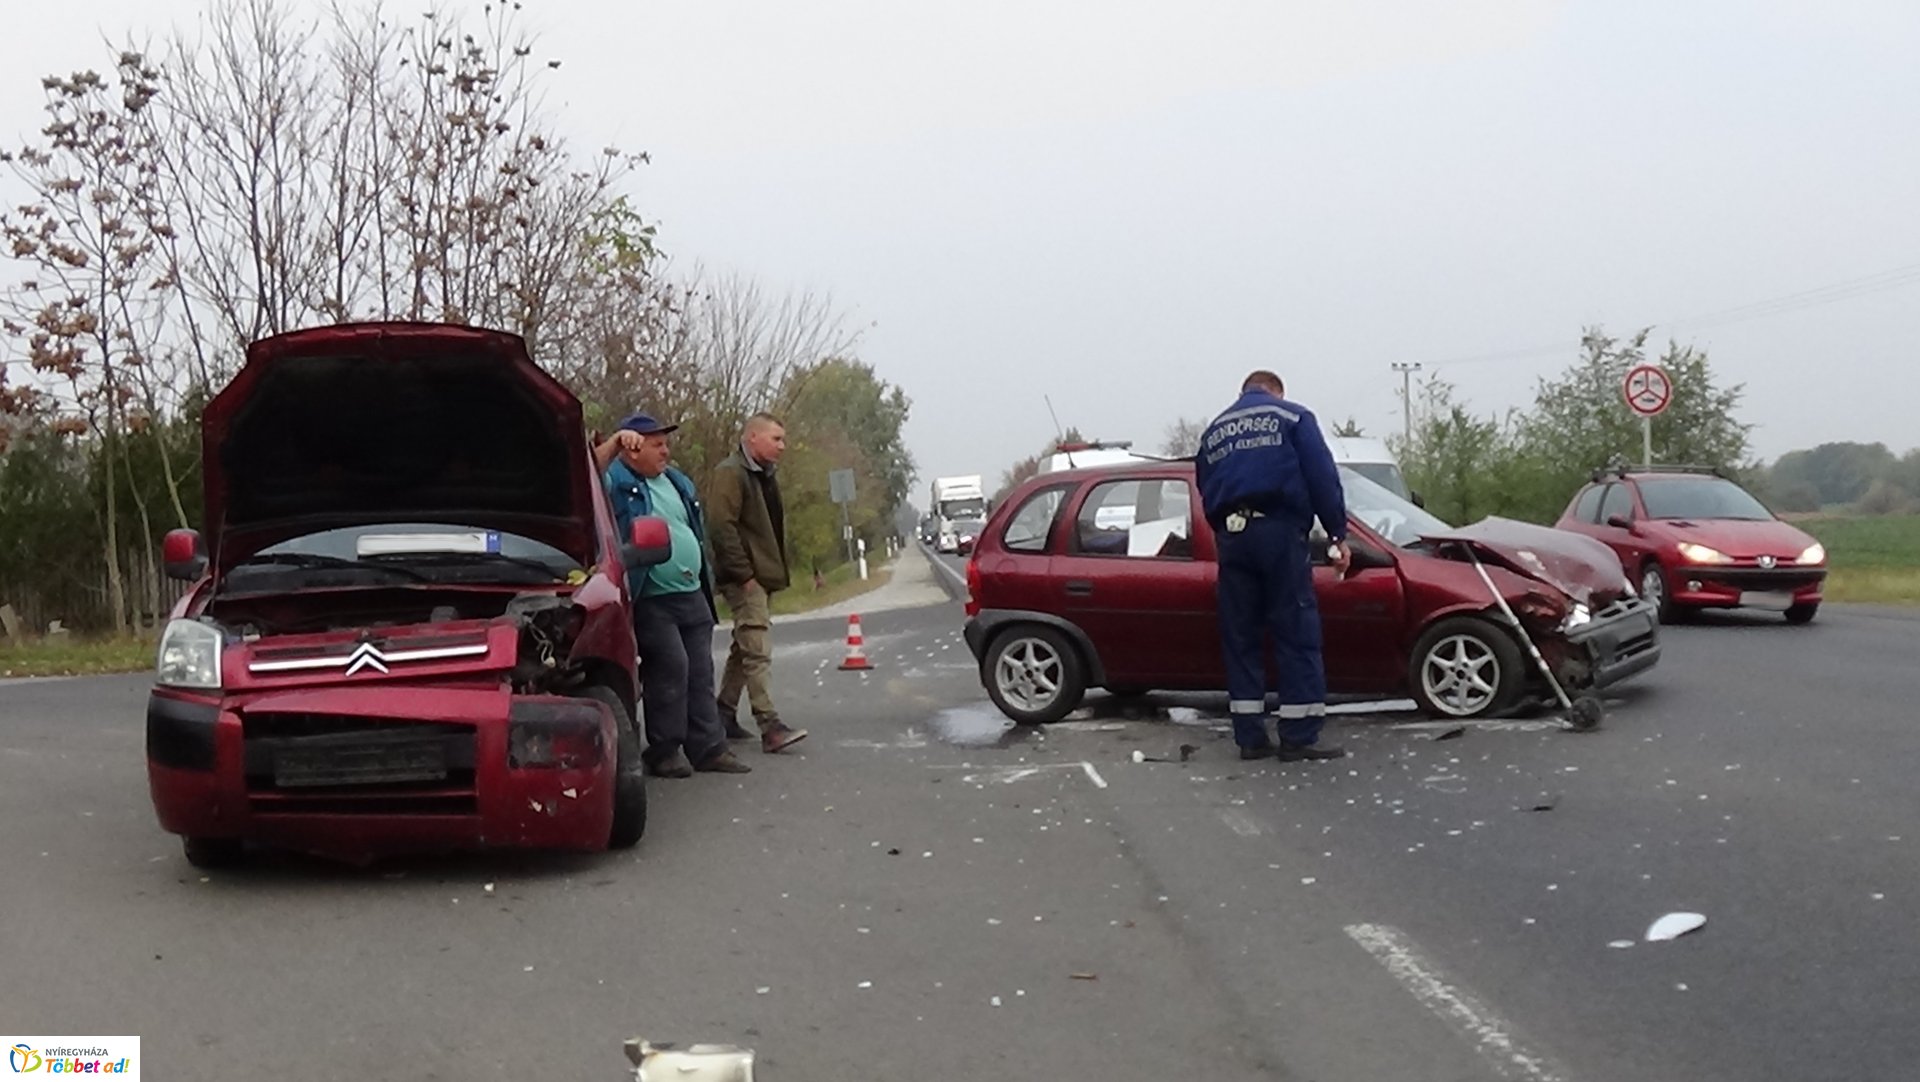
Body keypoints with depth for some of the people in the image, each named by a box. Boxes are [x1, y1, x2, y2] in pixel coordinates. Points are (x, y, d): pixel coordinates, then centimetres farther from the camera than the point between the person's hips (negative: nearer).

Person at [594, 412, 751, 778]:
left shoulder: (678, 482, 18)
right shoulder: (618, 482, -5)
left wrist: (706, 582, 21)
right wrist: (615, 442, -34)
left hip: (692, 596, 8)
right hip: (651, 600, -8)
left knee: (700, 671, 8)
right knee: (671, 666, -12)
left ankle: (708, 747, 14)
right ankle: (664, 750, -1)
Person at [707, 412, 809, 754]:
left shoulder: (765, 476, 19)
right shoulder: (731, 472, -12)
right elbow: (722, 524, -20)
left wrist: (776, 572, 15)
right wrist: (744, 573, -21)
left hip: (763, 576, 10)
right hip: (746, 578, -10)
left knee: (745, 648, 15)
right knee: (758, 651, -13)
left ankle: (724, 715, 24)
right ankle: (770, 726, -17)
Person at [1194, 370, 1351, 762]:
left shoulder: (1213, 431, 23)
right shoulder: (1292, 416, 8)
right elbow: (1322, 476, -3)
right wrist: (1338, 534, -2)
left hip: (1232, 535, 5)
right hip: (1278, 530, -5)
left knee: (1241, 638, 8)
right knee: (1297, 632, -2)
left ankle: (1250, 736, 8)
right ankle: (1299, 737, -4)